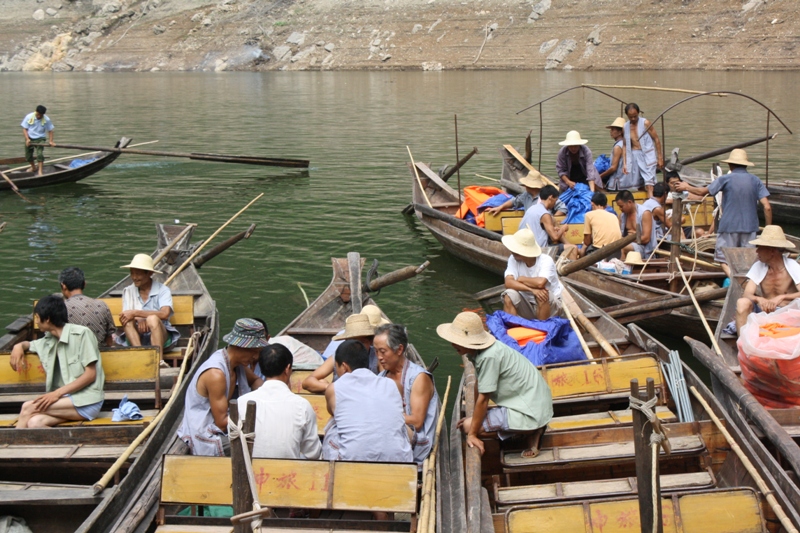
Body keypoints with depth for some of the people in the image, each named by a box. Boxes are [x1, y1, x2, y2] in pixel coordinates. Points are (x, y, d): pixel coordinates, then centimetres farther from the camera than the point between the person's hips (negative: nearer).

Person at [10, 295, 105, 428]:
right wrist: (19, 346, 14)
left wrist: (57, 393, -16)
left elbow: (90, 374, -9)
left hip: (87, 400, -6)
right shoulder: (48, 341, 17)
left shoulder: (82, 334, -4)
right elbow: (29, 344, 39)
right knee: (34, 423, -26)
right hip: (66, 399, 6)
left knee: (28, 408, -21)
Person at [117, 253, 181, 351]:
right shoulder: (128, 291, 9)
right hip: (136, 338, 3)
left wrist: (135, 313, -24)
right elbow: (125, 316, -3)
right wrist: (138, 319, -26)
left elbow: (165, 314, -21)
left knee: (152, 319, -31)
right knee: (128, 321, -25)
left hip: (161, 337, -3)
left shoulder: (162, 290, -3)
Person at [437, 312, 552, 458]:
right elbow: (480, 389, 10)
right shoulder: (479, 349, 2)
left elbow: (483, 399, -20)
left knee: (468, 426, -11)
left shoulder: (489, 357, -25)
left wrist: (472, 434, -14)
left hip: (530, 411, -10)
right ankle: (532, 430, 10)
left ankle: (530, 432, -3)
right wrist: (474, 416, 10)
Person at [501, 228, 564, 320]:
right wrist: (531, 289, -39)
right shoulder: (513, 259, -13)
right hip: (527, 305, 3)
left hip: (550, 305, -3)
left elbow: (540, 283, -41)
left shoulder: (546, 261, -23)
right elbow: (508, 283, -26)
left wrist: (521, 279, -23)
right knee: (509, 296, -25)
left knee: (542, 294, -35)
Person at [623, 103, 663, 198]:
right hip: (634, 156, 5)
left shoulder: (645, 123, -5)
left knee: (649, 183, -14)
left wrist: (660, 158, -4)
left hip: (647, 155, -5)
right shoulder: (626, 127, 7)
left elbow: (656, 140, -2)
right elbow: (625, 146, 12)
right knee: (634, 185, 7)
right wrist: (625, 163, 6)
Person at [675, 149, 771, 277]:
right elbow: (767, 207, -3)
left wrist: (687, 187, 26)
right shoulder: (755, 181, 3)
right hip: (750, 227, 3)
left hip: (729, 227, -3)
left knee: (724, 260, 3)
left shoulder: (725, 179, -5)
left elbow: (703, 191, 8)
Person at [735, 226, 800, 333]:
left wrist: (782, 297, -35)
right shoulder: (758, 267, 1)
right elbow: (747, 294, -8)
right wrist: (759, 299, -30)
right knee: (742, 302, -25)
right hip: (765, 311, 2)